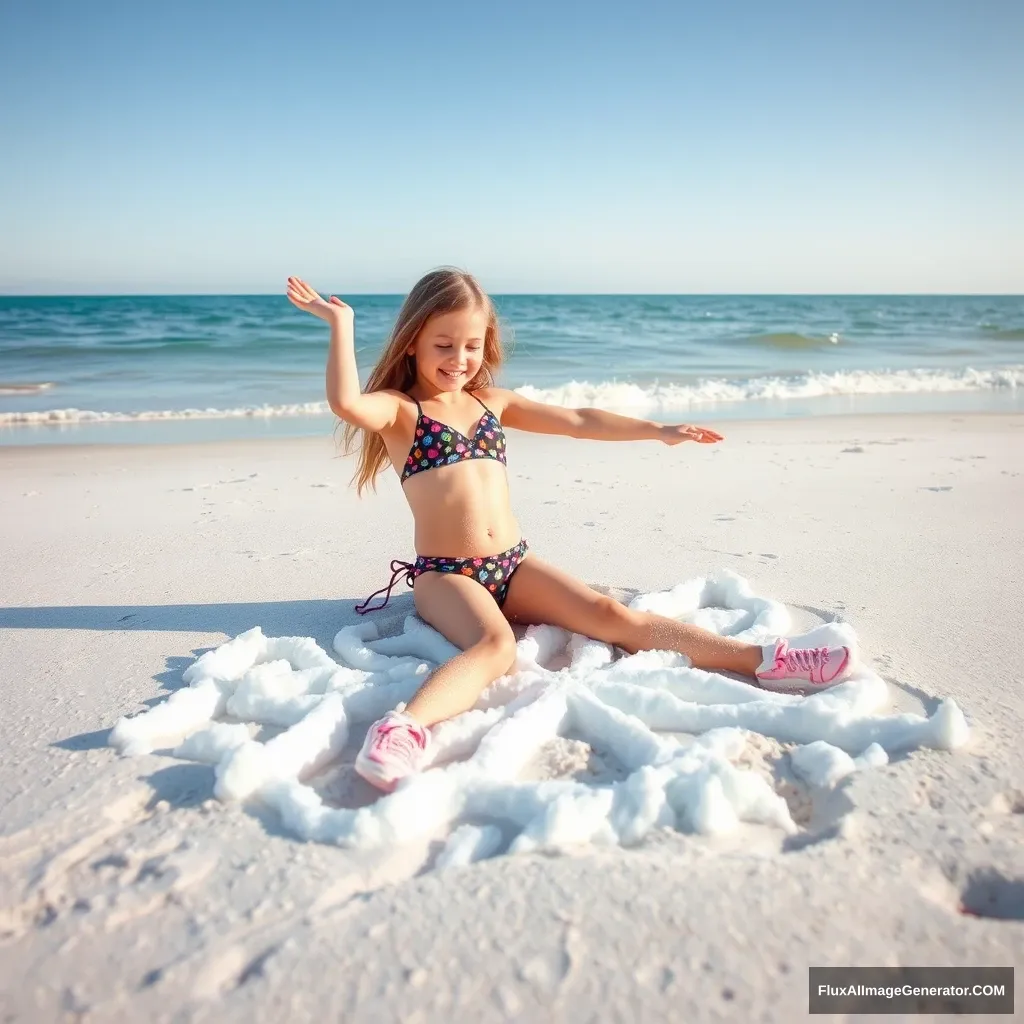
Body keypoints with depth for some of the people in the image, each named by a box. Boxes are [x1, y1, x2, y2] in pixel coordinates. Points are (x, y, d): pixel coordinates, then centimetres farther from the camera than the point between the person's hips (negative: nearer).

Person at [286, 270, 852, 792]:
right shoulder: (400, 409, -1)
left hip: (513, 564, 5)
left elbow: (578, 421, 15)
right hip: (444, 575, -4)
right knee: (495, 644, -36)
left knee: (610, 614, -12)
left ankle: (759, 659, -20)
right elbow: (347, 404, -24)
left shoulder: (492, 402, 16)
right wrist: (342, 324, -19)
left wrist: (658, 430, 13)